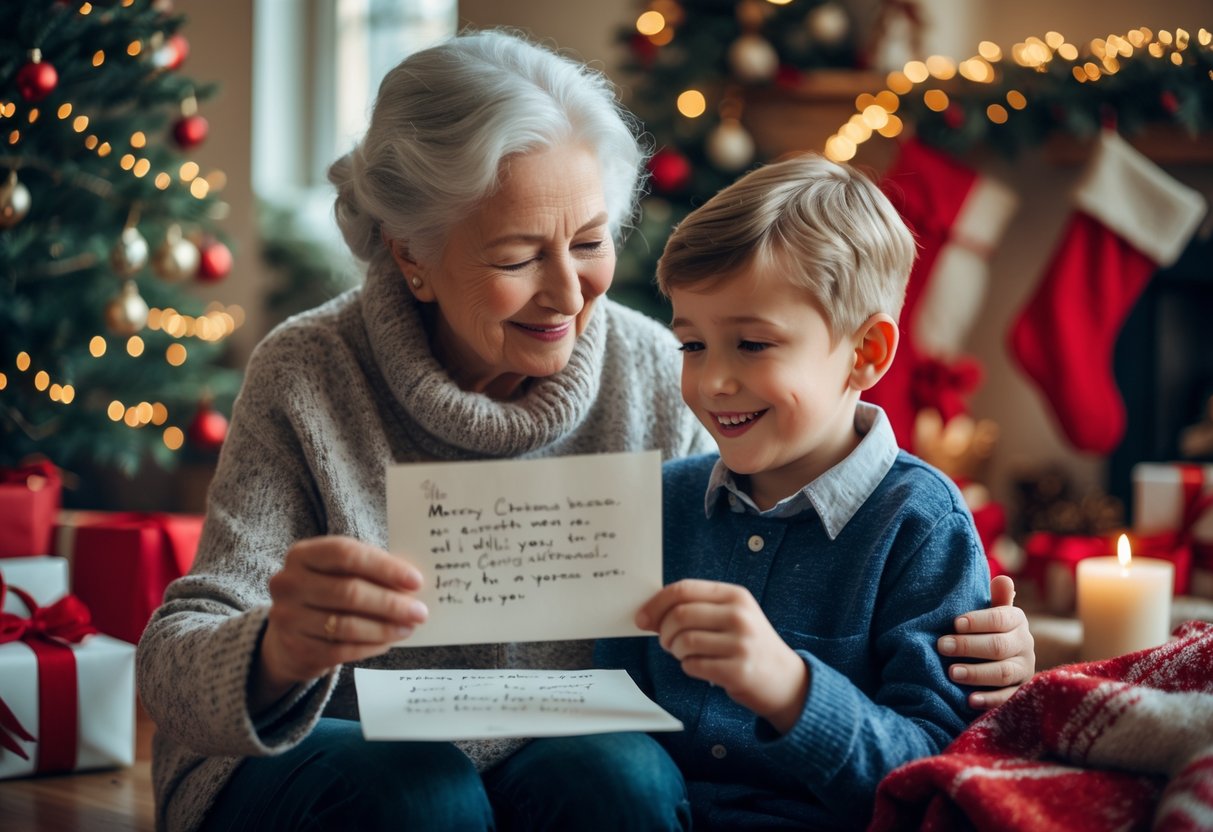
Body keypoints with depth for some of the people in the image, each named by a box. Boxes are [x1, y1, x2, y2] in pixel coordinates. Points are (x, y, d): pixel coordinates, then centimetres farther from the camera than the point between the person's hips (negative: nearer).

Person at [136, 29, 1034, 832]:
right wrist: (278, 653, -46)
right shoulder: (307, 378, -14)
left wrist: (964, 654, -20)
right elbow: (176, 658, -20)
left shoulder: (657, 377, -6)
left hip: (569, 752, 3)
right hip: (330, 759, -2)